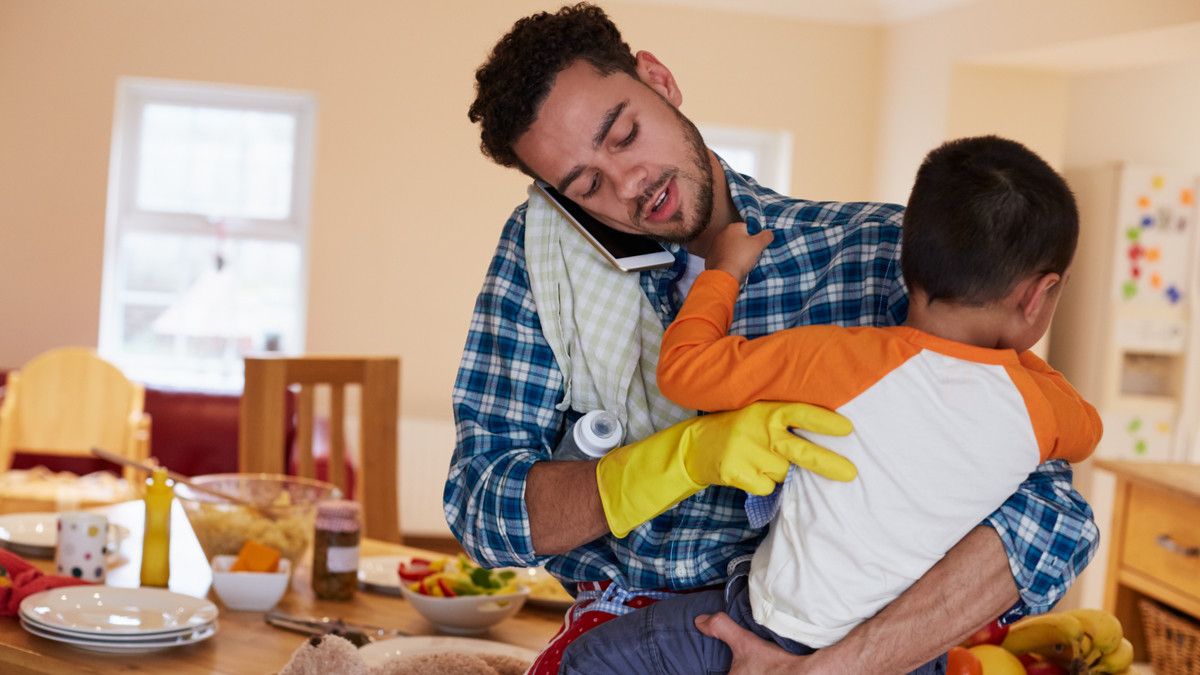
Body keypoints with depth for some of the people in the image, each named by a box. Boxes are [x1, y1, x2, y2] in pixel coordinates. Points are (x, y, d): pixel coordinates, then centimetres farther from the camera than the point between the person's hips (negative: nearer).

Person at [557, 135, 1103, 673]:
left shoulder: (842, 360, -21)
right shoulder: (1040, 408, -8)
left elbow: (683, 367, -17)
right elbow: (1085, 431, 17)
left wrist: (724, 270, -1)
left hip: (781, 629, -4)